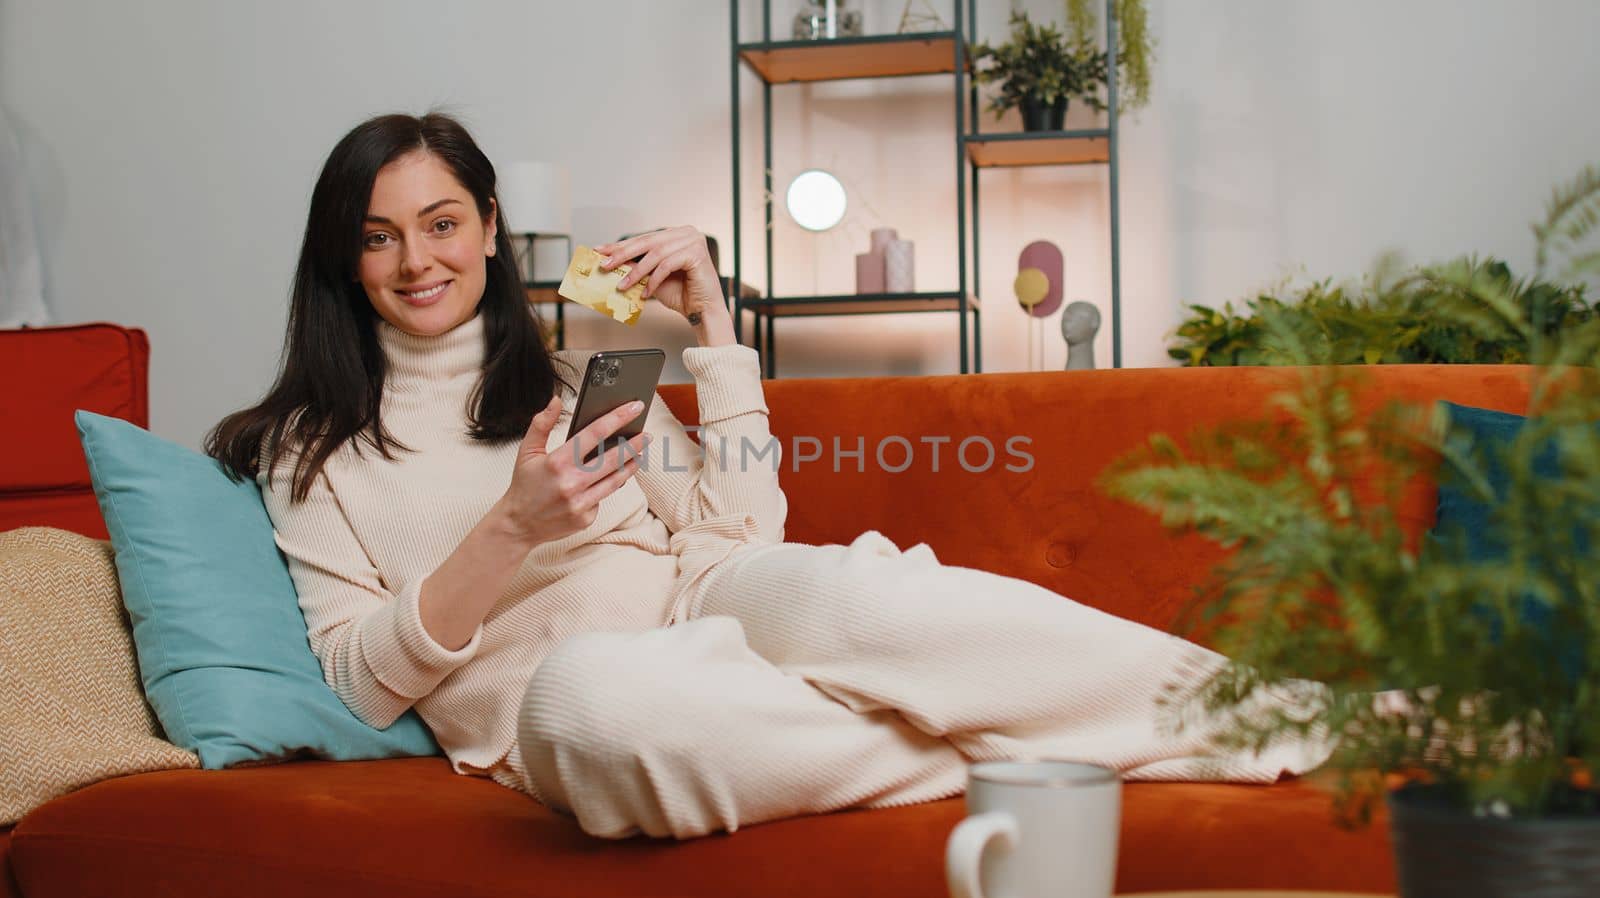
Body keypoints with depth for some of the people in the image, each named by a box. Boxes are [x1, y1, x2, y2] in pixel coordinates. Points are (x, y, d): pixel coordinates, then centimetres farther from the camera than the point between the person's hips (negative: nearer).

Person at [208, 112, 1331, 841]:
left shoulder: (579, 379, 22)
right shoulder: (312, 449, 14)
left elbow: (742, 534, 10)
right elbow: (362, 683, 1)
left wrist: (713, 326, 6)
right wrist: (511, 533, -13)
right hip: (544, 697, -2)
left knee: (845, 590, -34)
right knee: (595, 690, -42)